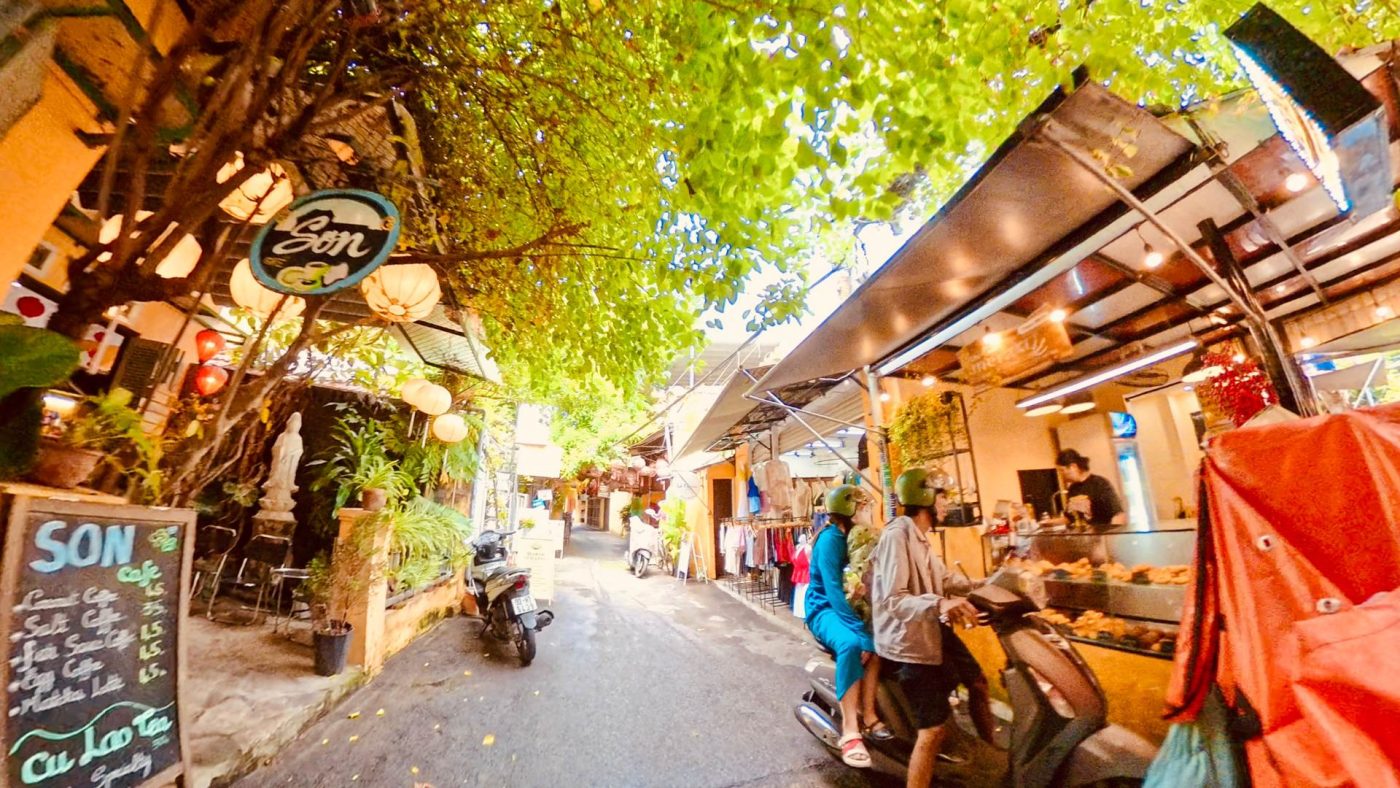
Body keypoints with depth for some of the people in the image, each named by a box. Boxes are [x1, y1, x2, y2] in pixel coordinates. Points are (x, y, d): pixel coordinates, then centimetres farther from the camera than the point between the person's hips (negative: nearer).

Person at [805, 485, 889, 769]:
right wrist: (861, 631, -31)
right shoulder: (830, 539, -19)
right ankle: (850, 732, -25)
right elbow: (834, 591, -26)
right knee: (851, 644, -34)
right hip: (825, 609, -7)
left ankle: (868, 714, -9)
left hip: (853, 605, 7)